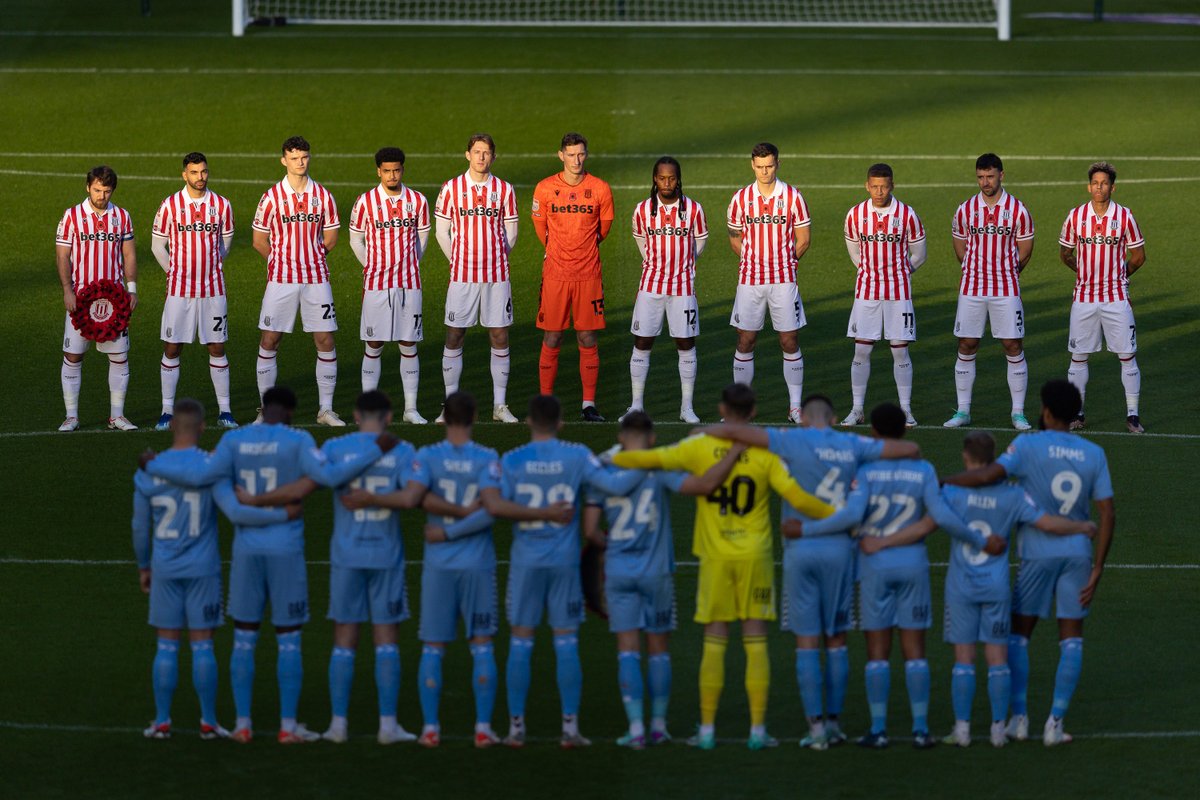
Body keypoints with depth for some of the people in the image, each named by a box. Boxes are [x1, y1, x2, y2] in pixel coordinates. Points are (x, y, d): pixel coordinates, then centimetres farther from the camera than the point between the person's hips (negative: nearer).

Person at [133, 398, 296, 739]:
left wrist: (144, 567, 20)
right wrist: (284, 515, -12)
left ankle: (162, 721, 8)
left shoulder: (147, 472, -3)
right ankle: (208, 721, 6)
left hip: (165, 571, 2)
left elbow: (140, 527, 6)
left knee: (167, 645, 8)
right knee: (202, 645, 4)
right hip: (203, 570, -2)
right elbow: (236, 513, -21)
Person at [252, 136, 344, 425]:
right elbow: (259, 240, 5)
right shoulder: (272, 197, -1)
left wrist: (309, 258, 11)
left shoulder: (323, 196, 4)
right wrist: (281, 261, 9)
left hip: (316, 278, 1)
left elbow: (330, 239, 13)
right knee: (269, 340, -2)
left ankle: (326, 409, 8)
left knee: (325, 341, -1)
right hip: (281, 281, -1)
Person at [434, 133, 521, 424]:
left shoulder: (504, 190, 3)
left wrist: (494, 259, 11)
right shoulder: (451, 188, 0)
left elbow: (510, 234, 11)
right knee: (454, 337, 0)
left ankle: (500, 405, 9)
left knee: (500, 338, 2)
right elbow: (442, 231, 6)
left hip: (497, 275, 1)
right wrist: (458, 261, 9)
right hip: (462, 277, -1)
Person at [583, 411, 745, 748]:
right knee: (658, 649, 11)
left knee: (628, 650, 2)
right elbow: (704, 485, -22)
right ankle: (658, 725, 17)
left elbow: (590, 531, -1)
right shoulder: (659, 470, -7)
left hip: (618, 571, 1)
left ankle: (636, 728, -4)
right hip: (656, 571, -1)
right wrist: (735, 451, -14)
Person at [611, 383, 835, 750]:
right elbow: (798, 498, -10)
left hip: (715, 557, 0)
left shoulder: (701, 448, -5)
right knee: (756, 643, 3)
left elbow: (647, 459, -2)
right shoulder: (766, 454, -6)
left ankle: (707, 730, 7)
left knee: (714, 643, 6)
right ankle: (757, 730, 3)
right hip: (755, 556, 0)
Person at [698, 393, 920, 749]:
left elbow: (734, 431, -10)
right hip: (840, 548, 3)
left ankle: (816, 726, -2)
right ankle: (834, 721, 14)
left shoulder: (793, 441, -5)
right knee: (836, 640, 12)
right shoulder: (853, 446, 4)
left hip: (801, 549, -2)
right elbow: (910, 449, 8)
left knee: (807, 641, 1)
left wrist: (703, 432, 9)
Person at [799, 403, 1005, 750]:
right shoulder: (923, 470, -3)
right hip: (913, 565, 1)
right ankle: (920, 729, 3)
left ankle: (878, 729, 3)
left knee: (878, 651, 4)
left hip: (875, 565, -1)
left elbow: (852, 515, -19)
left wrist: (806, 530, -11)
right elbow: (943, 516, -10)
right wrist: (981, 541, 0)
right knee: (914, 649, 5)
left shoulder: (865, 470, -8)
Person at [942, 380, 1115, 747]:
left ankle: (1019, 718, 6)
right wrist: (1096, 571, 0)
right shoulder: (1094, 455, 1)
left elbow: (987, 475, -25)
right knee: (1071, 640, 6)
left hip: (1037, 555, -2)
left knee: (1019, 634, 12)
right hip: (1078, 554, 2)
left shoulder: (1028, 446, -11)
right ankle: (1055, 723, -3)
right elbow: (1108, 514, -3)